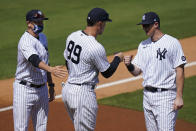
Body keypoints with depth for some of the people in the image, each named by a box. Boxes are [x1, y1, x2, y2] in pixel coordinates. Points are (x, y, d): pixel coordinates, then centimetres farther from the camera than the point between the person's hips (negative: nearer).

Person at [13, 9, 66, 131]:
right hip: (24, 90, -8)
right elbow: (34, 60, -38)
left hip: (42, 89, 8)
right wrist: (51, 69, -55)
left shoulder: (43, 37, 9)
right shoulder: (25, 41, -19)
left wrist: (51, 85, 18)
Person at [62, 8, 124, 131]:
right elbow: (107, 73, -9)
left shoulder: (72, 37, 2)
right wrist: (118, 58, 9)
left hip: (67, 88, 9)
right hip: (83, 93, -9)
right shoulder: (96, 48, -22)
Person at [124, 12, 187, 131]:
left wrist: (179, 97, -16)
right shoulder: (143, 45, 12)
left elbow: (180, 70, -10)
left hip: (165, 96, -7)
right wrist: (129, 65, -12)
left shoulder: (172, 43, -8)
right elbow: (136, 72, 12)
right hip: (148, 96, 7)